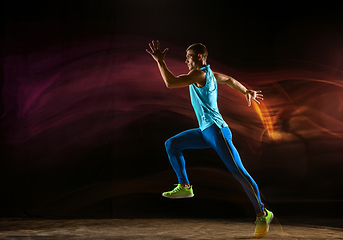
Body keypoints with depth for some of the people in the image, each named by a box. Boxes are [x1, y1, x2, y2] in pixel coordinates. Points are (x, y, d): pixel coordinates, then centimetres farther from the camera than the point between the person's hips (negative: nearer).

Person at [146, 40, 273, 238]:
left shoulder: (200, 73, -13)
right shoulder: (209, 73, 16)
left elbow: (171, 83, -21)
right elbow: (229, 79, 32)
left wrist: (160, 61, -12)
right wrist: (247, 92, 46)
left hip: (216, 130, -10)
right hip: (205, 132, 10)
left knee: (239, 172, -10)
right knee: (171, 144, 12)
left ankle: (262, 214, -4)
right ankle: (184, 186, 16)